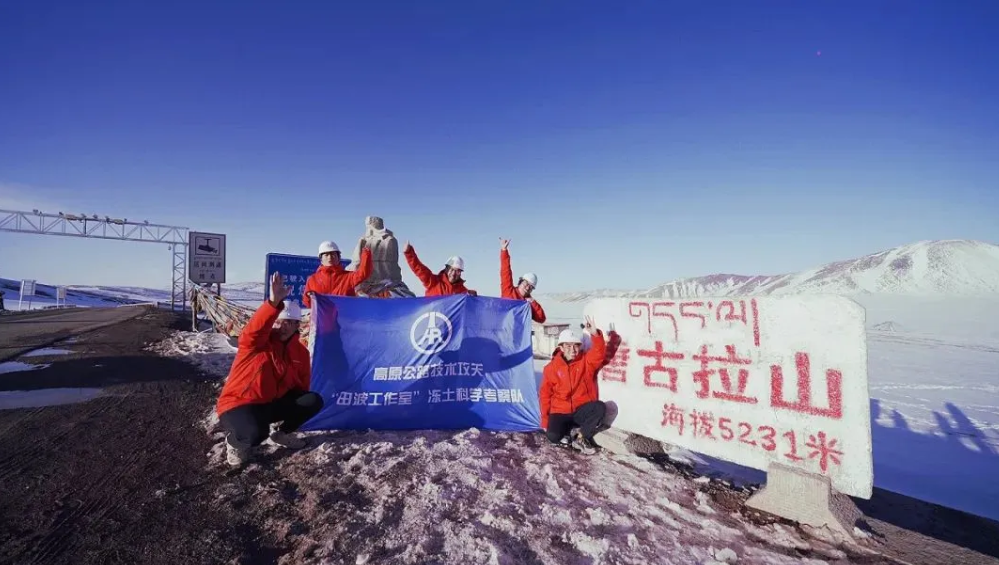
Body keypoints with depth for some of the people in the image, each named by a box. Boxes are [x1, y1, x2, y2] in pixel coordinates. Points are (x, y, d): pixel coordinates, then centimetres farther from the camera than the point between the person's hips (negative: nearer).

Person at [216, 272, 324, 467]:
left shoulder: (300, 351, 3)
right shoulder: (256, 342, -13)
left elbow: (302, 385, 12)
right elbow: (256, 326, -39)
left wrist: (297, 404, -5)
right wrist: (274, 302, -57)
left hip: (271, 404, 6)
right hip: (238, 403, -6)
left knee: (313, 401, -11)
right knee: (256, 434, -35)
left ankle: (283, 433, 12)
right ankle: (235, 442, 2)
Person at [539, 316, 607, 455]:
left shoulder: (586, 361, 1)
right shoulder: (551, 367, -2)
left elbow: (598, 353, -22)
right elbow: (545, 395, 2)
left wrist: (595, 334, -40)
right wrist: (545, 420, -2)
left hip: (582, 409, 2)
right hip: (560, 412, -2)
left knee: (600, 407, -29)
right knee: (553, 436, -28)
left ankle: (580, 438, -11)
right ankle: (564, 432, 8)